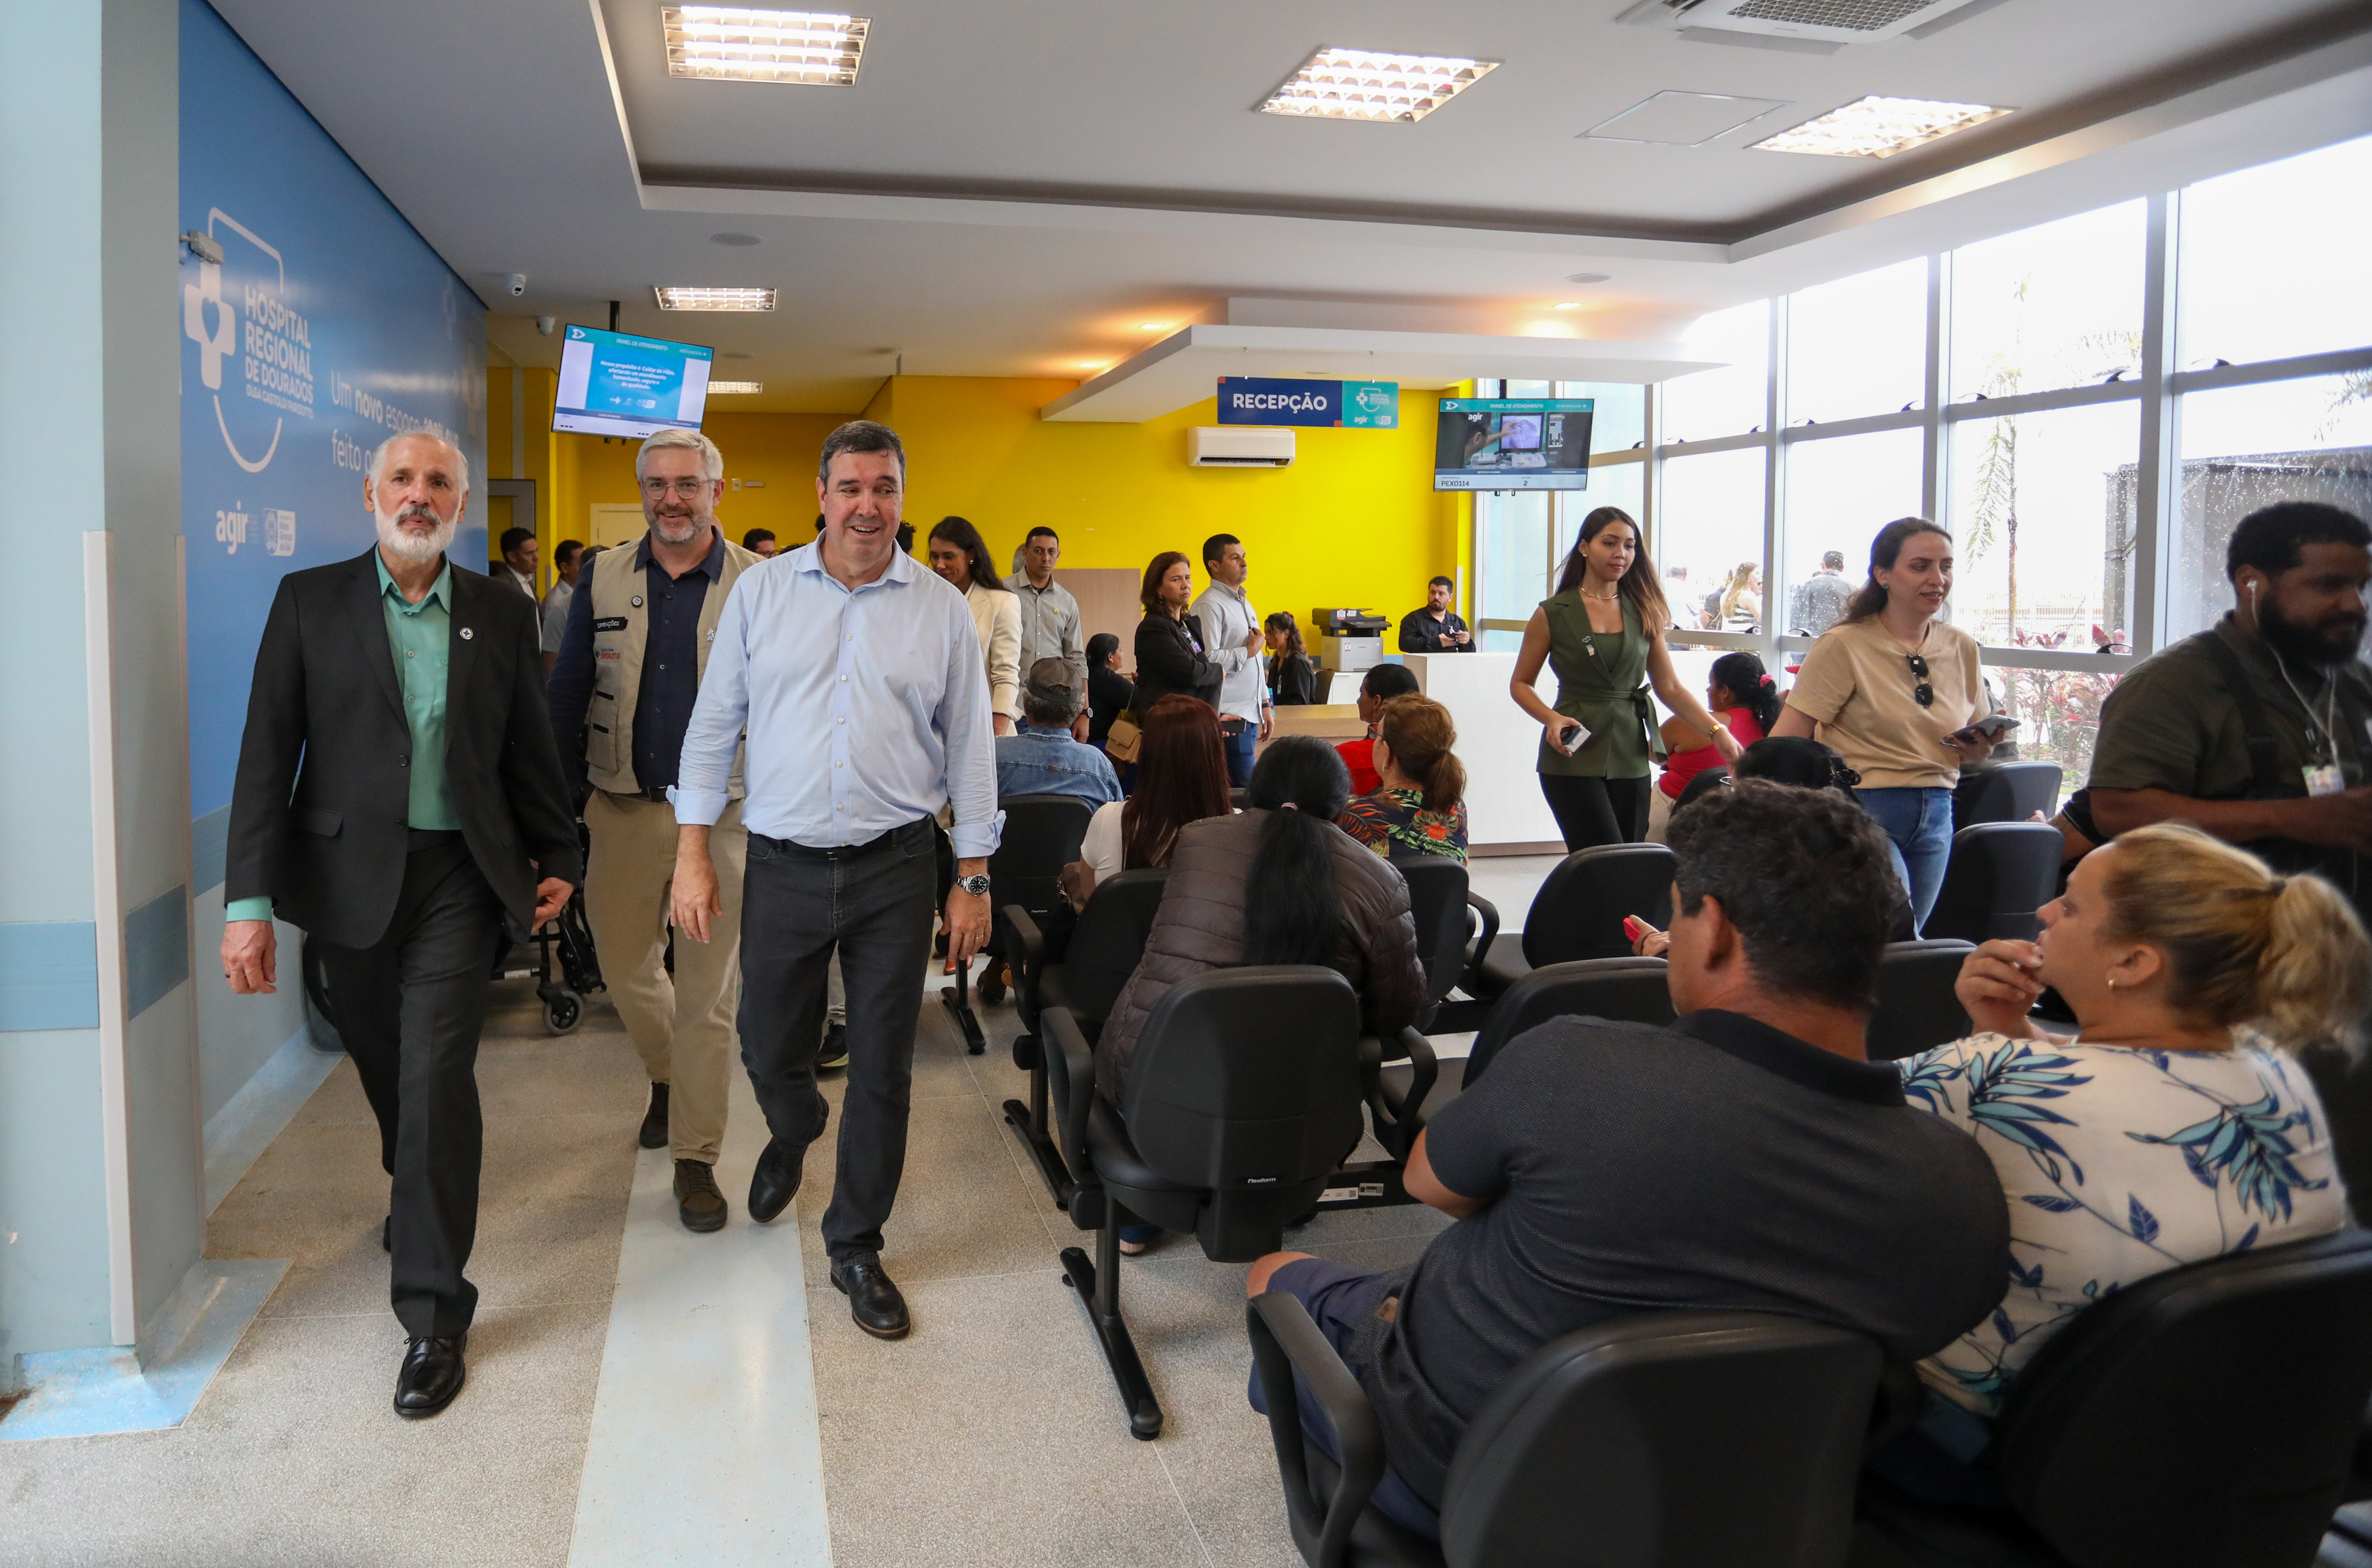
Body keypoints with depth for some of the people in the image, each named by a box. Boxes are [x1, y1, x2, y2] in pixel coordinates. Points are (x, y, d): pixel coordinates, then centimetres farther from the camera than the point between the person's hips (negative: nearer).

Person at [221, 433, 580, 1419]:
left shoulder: (501, 614, 4)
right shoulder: (310, 601, 1)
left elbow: (530, 750, 10)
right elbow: (267, 755, -4)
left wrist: (557, 859, 12)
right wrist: (249, 899, -10)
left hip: (459, 876, -1)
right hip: (347, 875, 1)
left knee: (438, 1075, -9)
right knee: (381, 1065, 17)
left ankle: (434, 1315, -1)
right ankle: (413, 1190, 49)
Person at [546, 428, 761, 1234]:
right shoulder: (604, 579, 4)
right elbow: (566, 695, 6)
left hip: (723, 812, -2)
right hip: (624, 807, 3)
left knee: (708, 993, 3)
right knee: (627, 967, 14)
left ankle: (695, 1159, 16)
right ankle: (668, 1078, 45)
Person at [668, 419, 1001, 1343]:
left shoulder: (942, 609, 2)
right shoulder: (761, 591, 2)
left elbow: (969, 747, 4)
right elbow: (715, 723, 4)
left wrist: (973, 879, 2)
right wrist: (693, 854, -1)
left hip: (895, 868, 0)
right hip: (784, 866, 1)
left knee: (883, 1068, 6)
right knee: (769, 1050, 13)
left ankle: (855, 1247, 25)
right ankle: (792, 1135, 50)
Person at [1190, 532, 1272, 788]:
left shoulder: (1245, 604, 21)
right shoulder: (1208, 606, -10)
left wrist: (1265, 705, 23)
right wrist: (1248, 650, -9)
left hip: (1250, 715, 9)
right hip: (1229, 718, -9)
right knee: (1244, 792, -11)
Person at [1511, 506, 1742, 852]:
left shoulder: (1644, 613, 10)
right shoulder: (1553, 613, 0)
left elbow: (1670, 688, 8)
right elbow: (1520, 683, 5)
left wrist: (1717, 732, -4)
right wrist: (1552, 719, -14)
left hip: (1630, 759, 4)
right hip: (1575, 757, -4)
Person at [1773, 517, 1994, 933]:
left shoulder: (1962, 648, 10)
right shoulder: (1843, 646, -9)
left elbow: (1978, 741, 21)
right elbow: (1786, 741, -13)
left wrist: (1981, 748, -3)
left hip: (1935, 816, 6)